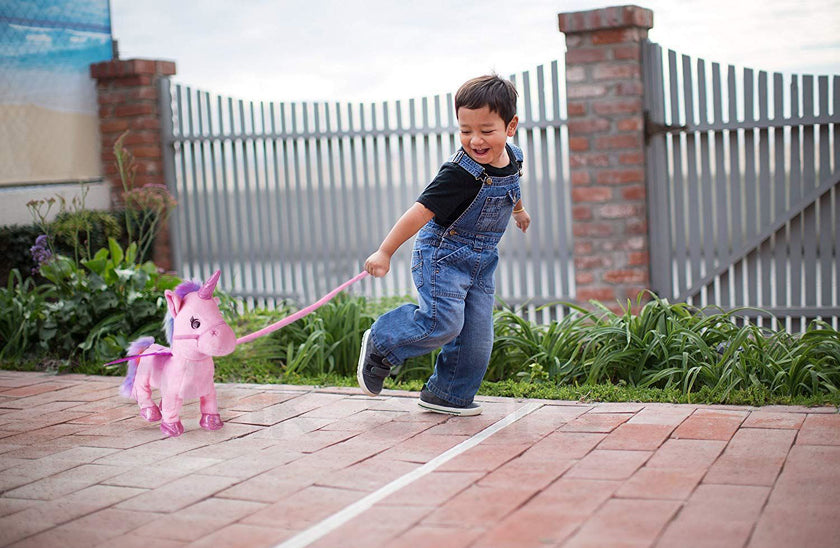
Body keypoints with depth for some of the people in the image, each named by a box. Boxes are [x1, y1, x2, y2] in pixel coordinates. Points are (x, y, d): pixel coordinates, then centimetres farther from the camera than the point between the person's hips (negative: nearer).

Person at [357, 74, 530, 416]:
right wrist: (385, 252, -30)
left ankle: (447, 394, 21)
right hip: (442, 256, -7)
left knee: (477, 333, 5)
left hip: (480, 262, 7)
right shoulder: (460, 174, -26)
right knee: (443, 323, -16)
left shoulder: (512, 158, -4)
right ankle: (380, 343, 7)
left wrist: (518, 211, 42)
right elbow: (421, 211, -28)